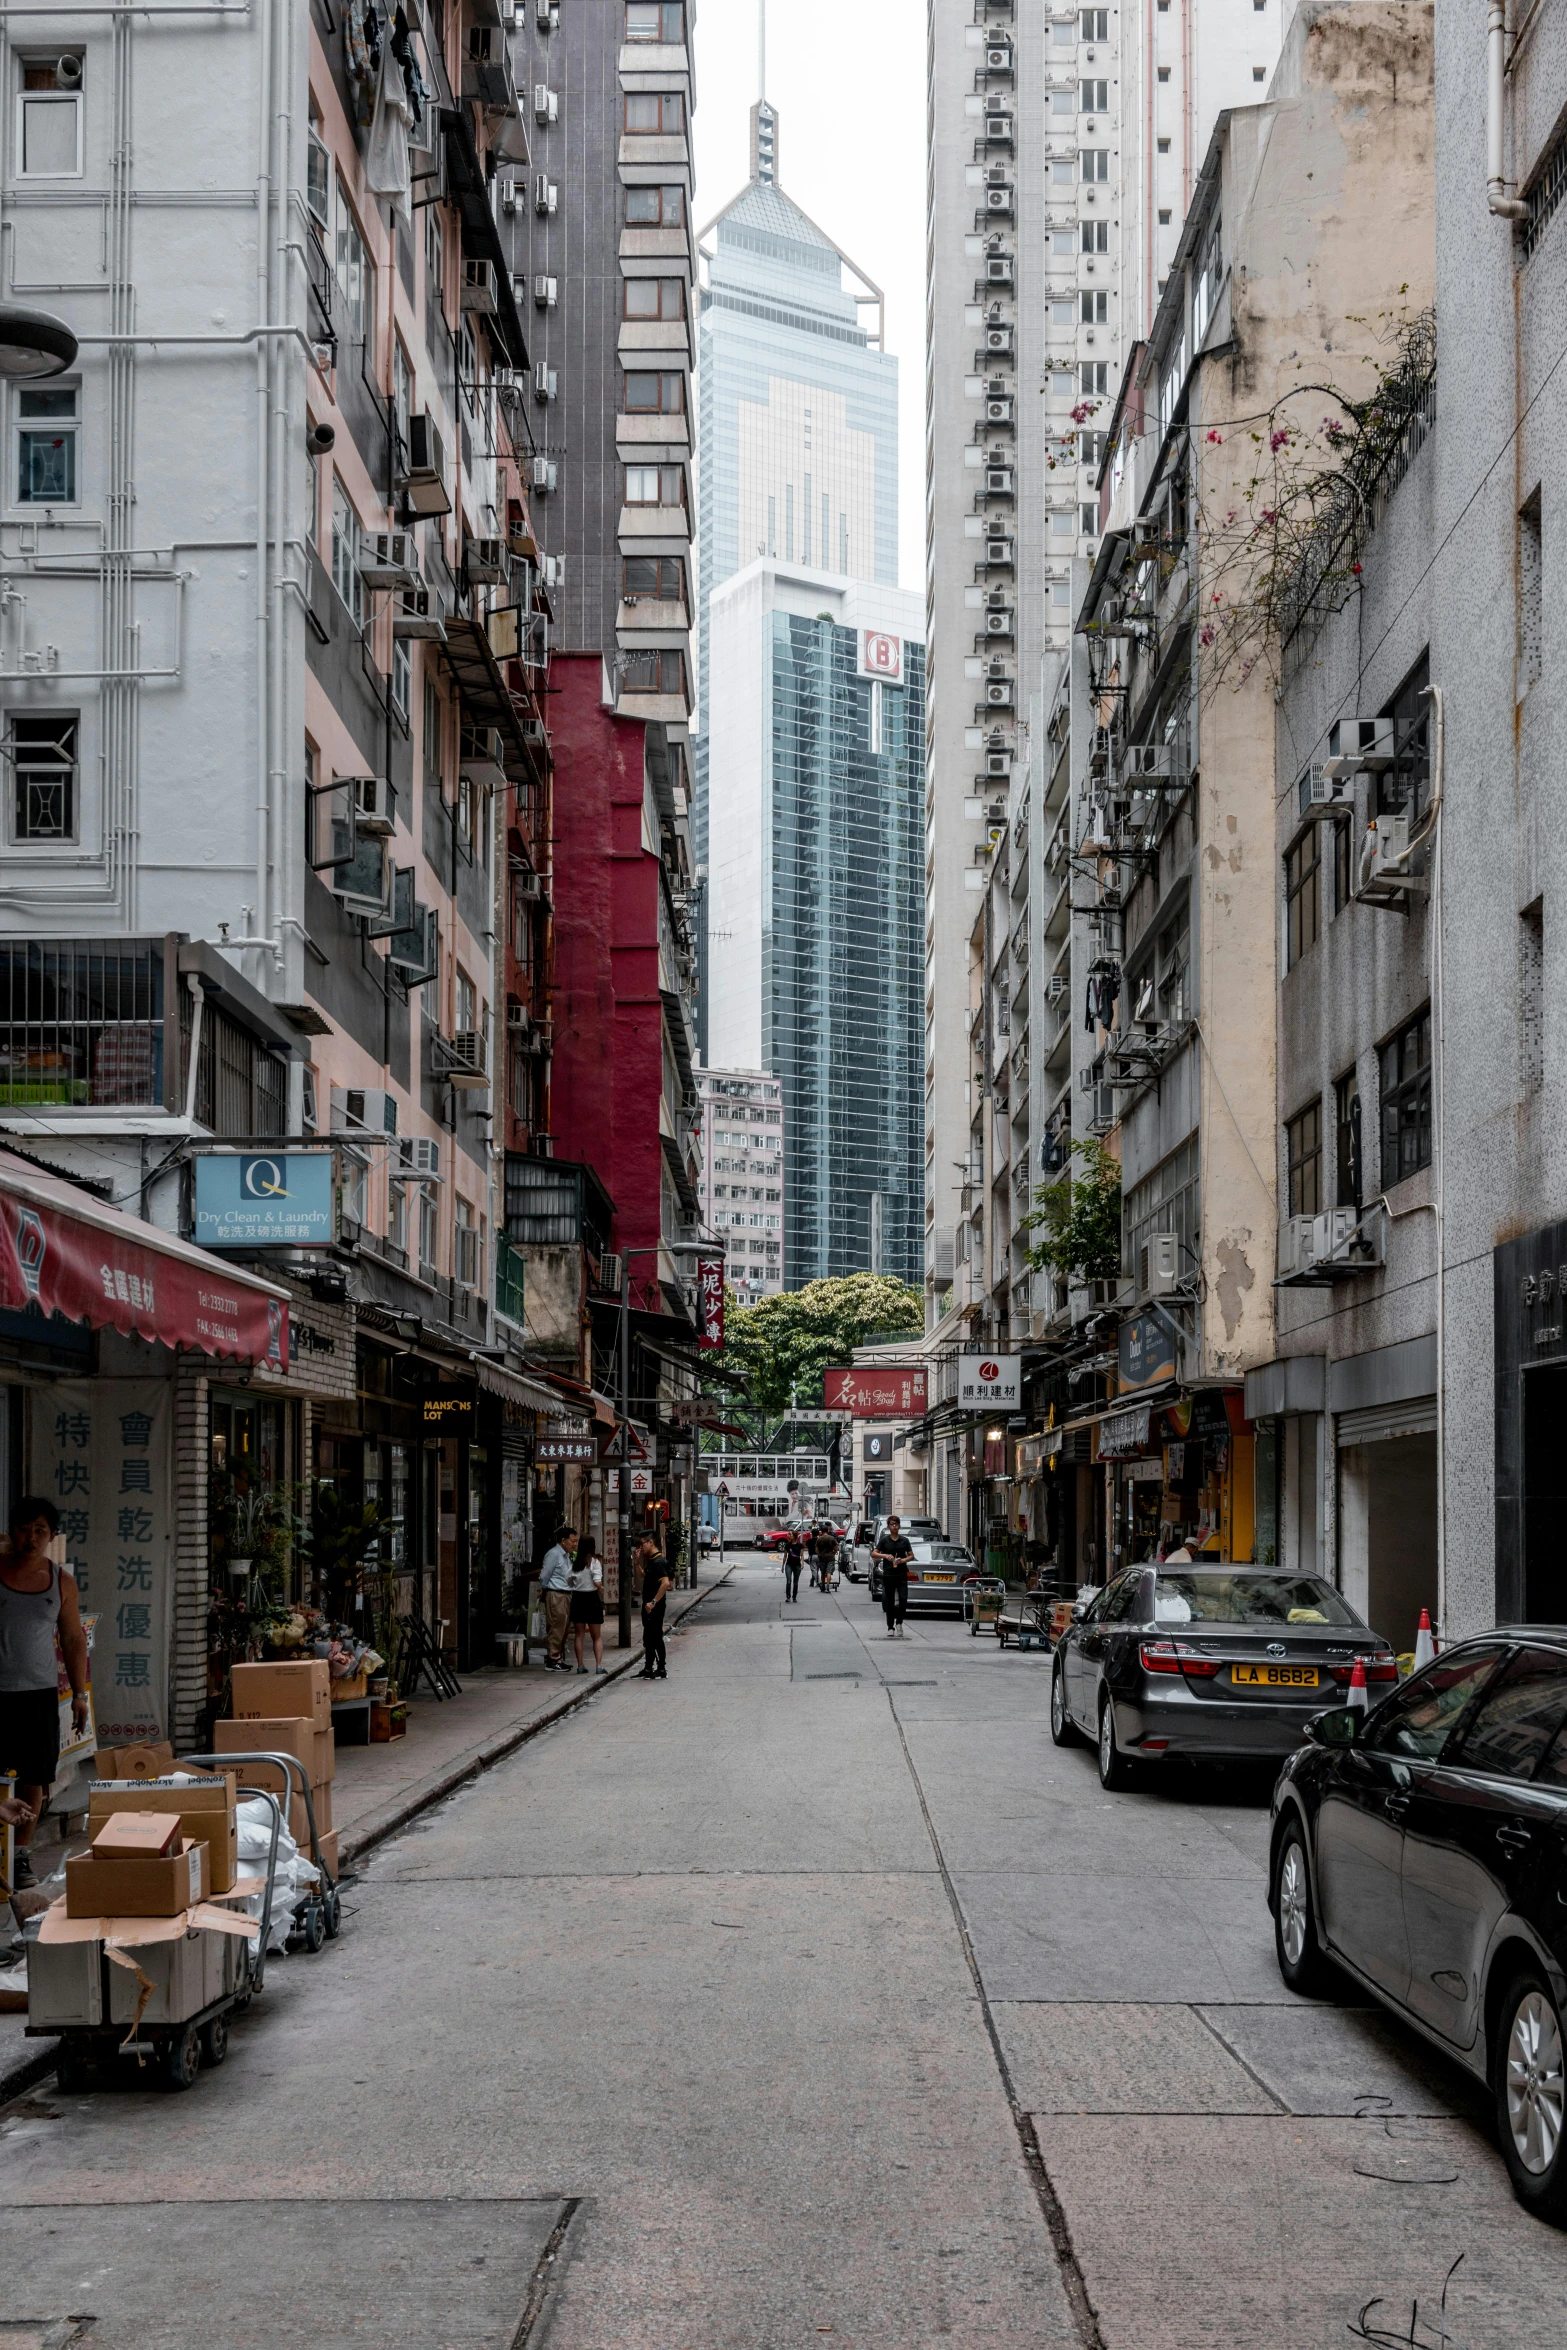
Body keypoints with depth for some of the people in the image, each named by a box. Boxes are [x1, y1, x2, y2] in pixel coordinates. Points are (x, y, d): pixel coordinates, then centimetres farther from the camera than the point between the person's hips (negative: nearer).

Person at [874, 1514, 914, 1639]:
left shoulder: (904, 1540, 7)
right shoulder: (884, 1540, 4)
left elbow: (911, 1555, 11)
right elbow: (875, 1553, 2)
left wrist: (904, 1560, -9)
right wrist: (885, 1556, -16)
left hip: (902, 1575, 0)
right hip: (888, 1575, 0)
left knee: (903, 1599, -11)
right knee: (889, 1602, 3)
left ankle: (899, 1623, 8)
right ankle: (890, 1627, 11)